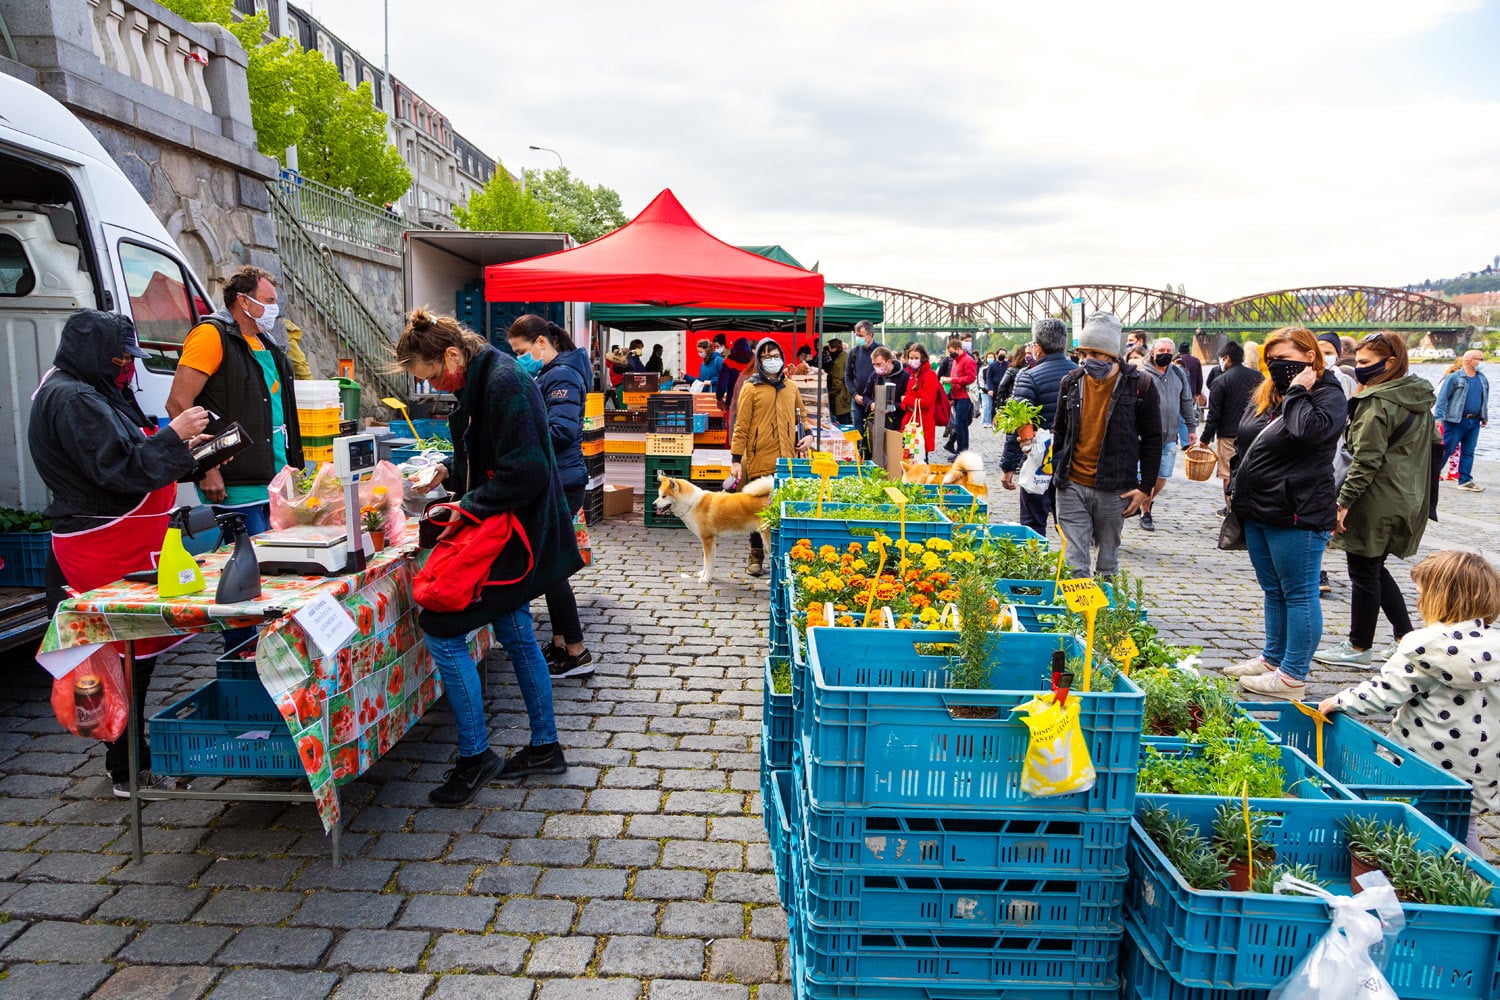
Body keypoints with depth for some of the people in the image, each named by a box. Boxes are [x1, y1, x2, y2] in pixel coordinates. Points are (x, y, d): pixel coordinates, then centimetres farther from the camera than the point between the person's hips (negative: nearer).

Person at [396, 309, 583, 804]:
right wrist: (447, 470, 6)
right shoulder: (481, 381, 10)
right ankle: (544, 747, 30)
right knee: (517, 636, 16)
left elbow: (526, 471, -26)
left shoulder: (504, 383, -21)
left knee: (441, 629, -7)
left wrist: (468, 507, -18)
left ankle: (475, 755, 7)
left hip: (515, 536, -10)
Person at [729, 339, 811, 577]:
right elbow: (741, 425, -4)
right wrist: (736, 459, -8)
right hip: (759, 460, -4)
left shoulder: (790, 388, 13)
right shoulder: (751, 388, -1)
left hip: (787, 460, 4)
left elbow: (801, 415, 26)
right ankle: (756, 556, 17)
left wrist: (808, 434, 6)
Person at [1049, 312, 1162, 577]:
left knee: (1107, 563, 12)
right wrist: (1057, 470, 7)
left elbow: (1152, 441, 0)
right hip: (1072, 487, 2)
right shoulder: (1071, 382, 4)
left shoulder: (1139, 385, -4)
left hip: (1114, 490, -2)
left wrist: (1145, 487, -4)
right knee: (1075, 564, -1)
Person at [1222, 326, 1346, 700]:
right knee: (1273, 591, 18)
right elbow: (1243, 446, 21)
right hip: (1258, 512, 9)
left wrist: (1297, 392, -15)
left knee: (1299, 593, 0)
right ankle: (1272, 659, 30)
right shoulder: (1267, 395, 15)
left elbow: (1308, 431, -29)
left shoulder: (1327, 394, -8)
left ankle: (1293, 676, 5)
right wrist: (1236, 488, 16)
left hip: (1297, 516, -9)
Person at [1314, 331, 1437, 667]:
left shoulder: (1378, 403, -18)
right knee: (1375, 569, 21)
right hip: (1407, 500, 9)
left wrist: (1344, 501, -19)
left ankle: (1360, 647, 14)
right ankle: (1407, 635, 23)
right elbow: (1434, 443, 19)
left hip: (1376, 502, -9)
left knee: (1364, 573, 3)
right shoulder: (1419, 399, 11)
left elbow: (1366, 460, -22)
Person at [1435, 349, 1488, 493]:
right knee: (1446, 449, -4)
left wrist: (1485, 417, 19)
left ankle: (1465, 480, 15)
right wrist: (1438, 417, -17)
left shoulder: (1482, 378, 11)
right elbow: (1442, 398, -11)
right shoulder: (1454, 378, -9)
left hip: (1474, 421, 6)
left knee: (1469, 452, 9)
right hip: (1456, 421, -6)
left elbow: (1484, 399, 20)